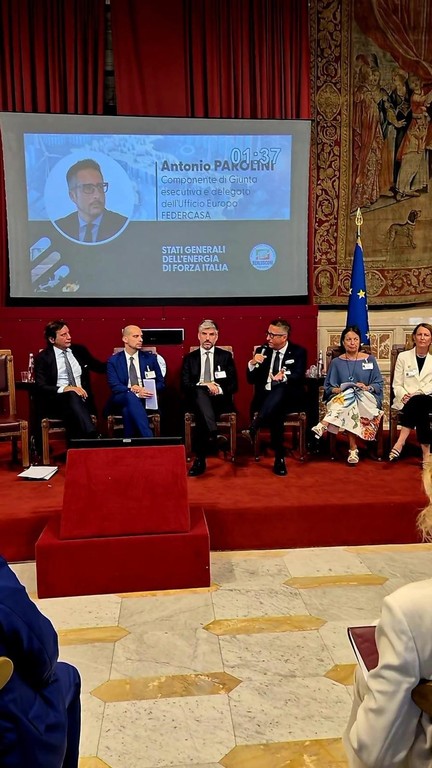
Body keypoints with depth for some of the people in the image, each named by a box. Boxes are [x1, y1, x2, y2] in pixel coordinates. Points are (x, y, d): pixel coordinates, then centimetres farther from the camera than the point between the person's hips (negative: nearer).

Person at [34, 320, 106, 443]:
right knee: (72, 396, -37)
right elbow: (40, 387, -6)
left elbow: (100, 367, 27)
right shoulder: (43, 358, 4)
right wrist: (65, 389, -22)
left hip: (82, 398, 3)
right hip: (55, 401, -3)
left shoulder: (80, 350, 16)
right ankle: (91, 437, -47)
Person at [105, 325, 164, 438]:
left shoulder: (150, 358, 13)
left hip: (145, 399, 1)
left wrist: (147, 390, -11)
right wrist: (133, 391, -22)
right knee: (130, 396, -38)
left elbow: (161, 383, 11)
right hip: (121, 400, -1)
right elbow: (114, 386, -4)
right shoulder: (113, 361, 8)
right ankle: (148, 437, -48)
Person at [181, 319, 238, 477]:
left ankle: (200, 459, -40)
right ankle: (214, 434, -57)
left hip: (220, 399, 0)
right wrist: (204, 385, -16)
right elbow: (184, 386, 2)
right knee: (199, 392, -39)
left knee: (202, 416, -36)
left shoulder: (226, 356, 14)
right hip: (197, 399, 0)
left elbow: (233, 385, 7)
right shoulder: (189, 358, 15)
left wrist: (219, 389, -15)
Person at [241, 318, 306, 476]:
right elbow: (251, 380, 9)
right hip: (264, 397, 1)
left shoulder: (298, 352, 5)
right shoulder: (262, 350, 13)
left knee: (280, 389, -38)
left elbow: (298, 376, -13)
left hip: (288, 398, -1)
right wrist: (252, 363, -12)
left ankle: (252, 429, -49)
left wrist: (284, 377, -36)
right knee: (275, 412, -35)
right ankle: (279, 458, -34)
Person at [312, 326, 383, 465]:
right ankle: (353, 448, -37)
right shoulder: (336, 362, 11)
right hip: (341, 399, 1)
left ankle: (323, 426, -44)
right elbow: (327, 387, 8)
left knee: (351, 396, -35)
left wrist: (367, 388, -15)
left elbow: (379, 384, 6)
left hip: (366, 399, -1)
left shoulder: (370, 359, 10)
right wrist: (338, 389, -14)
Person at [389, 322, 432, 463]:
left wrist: (416, 394, -17)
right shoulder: (403, 357, 13)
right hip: (406, 401, 0)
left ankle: (401, 441, -35)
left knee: (417, 402, -35)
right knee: (419, 407, -33)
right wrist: (404, 395, -14)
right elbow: (397, 385, 7)